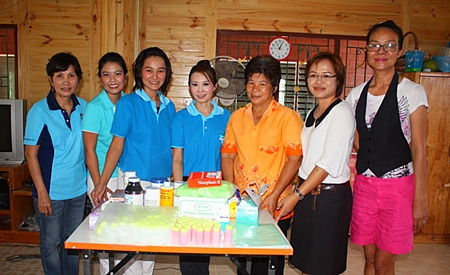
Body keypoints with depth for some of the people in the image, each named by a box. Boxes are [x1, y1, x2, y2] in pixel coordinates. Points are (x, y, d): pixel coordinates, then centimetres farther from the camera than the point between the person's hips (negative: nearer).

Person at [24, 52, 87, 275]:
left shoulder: (83, 107, 0)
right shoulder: (39, 111, -11)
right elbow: (31, 153, -9)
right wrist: (42, 192, -13)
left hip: (78, 189, 4)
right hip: (51, 190, -4)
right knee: (50, 243, 11)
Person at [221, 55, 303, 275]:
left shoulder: (287, 117, -6)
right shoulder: (236, 117, 9)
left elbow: (294, 159, -10)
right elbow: (227, 156, 8)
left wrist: (274, 196, -16)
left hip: (275, 208, -4)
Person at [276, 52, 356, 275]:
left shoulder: (341, 112, -12)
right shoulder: (312, 114, 13)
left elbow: (329, 163, -18)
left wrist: (296, 195, -17)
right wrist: (298, 193, -1)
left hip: (330, 197, -7)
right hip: (306, 193, 7)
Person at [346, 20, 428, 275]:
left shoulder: (412, 92, -7)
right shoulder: (357, 94, 5)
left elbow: (419, 149, -9)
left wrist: (420, 201, -10)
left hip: (398, 187, -4)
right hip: (364, 184, 4)